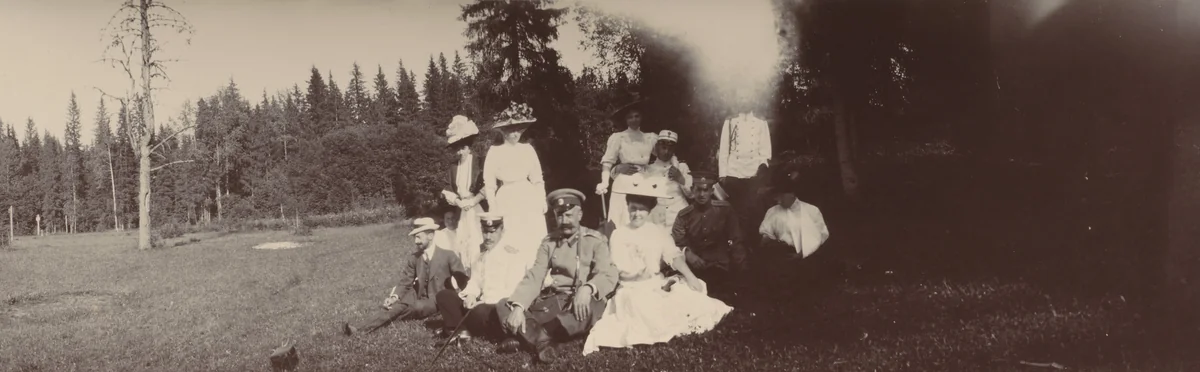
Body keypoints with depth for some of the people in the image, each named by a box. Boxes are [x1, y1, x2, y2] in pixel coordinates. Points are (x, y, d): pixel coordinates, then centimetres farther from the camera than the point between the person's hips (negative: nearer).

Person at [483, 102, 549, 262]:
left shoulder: (528, 149, 6)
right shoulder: (494, 151, 0)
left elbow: (537, 179, 10)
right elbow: (489, 184, 0)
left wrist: (542, 201, 1)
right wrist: (493, 208, -7)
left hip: (528, 200, 2)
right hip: (506, 201, -2)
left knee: (533, 242, -2)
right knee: (510, 244, -4)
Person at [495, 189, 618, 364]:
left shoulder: (596, 241, 4)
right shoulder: (548, 243, 14)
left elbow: (608, 275, -10)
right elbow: (534, 277, 3)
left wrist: (587, 288, -33)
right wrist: (518, 307, -16)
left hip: (582, 304, -4)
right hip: (552, 301, 4)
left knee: (591, 308, -40)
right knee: (504, 306, -17)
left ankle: (530, 338, -37)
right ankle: (540, 341, -40)